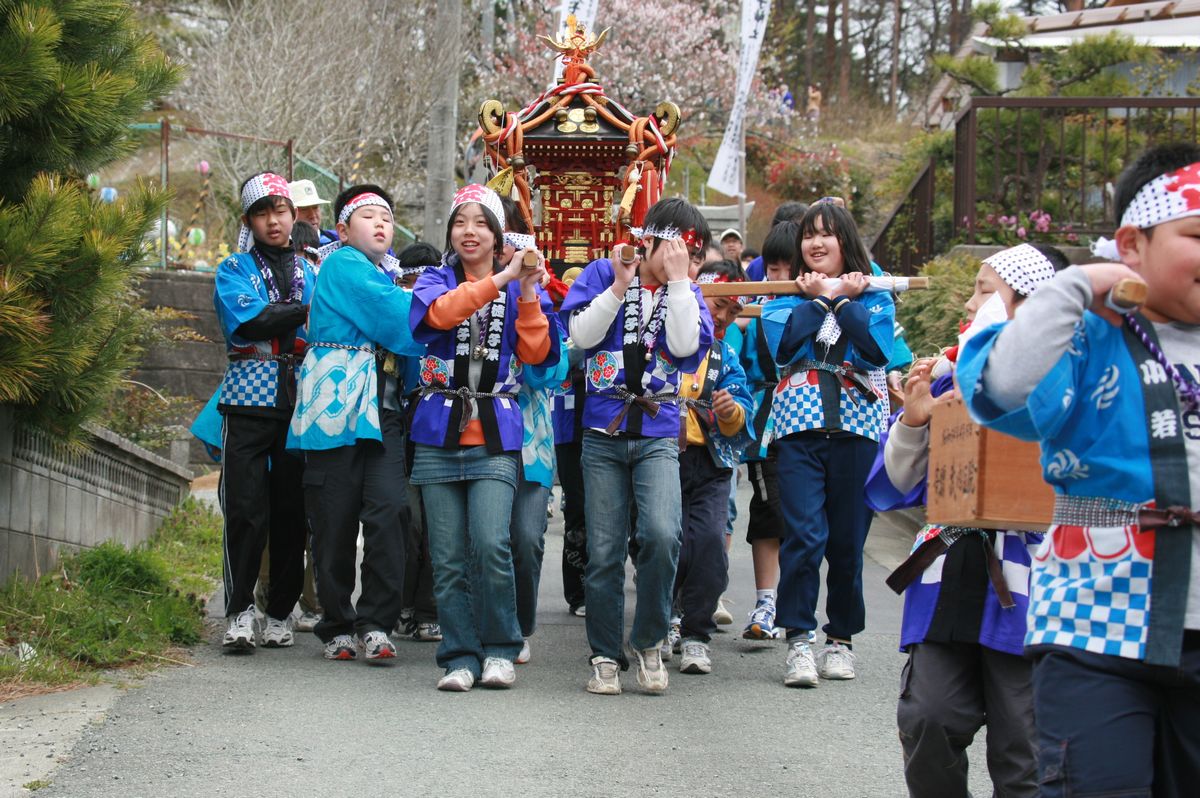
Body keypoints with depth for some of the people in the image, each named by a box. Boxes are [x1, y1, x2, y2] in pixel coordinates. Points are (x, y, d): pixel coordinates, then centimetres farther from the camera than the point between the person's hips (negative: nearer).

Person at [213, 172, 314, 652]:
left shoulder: (311, 272, 17)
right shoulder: (234, 270, 8)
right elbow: (249, 320, -11)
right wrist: (307, 311, -13)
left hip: (300, 405, 3)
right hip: (249, 402, -2)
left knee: (292, 513, 2)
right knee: (246, 510, -9)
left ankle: (280, 612, 10)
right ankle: (239, 613, -5)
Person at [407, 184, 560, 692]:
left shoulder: (520, 289, 10)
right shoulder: (435, 280, 9)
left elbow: (536, 353, -2)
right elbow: (440, 312, -15)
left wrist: (527, 294, -12)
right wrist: (500, 279, -22)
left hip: (495, 439, -1)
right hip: (440, 435, 1)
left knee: (491, 545, -16)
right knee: (448, 557, 0)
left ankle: (499, 650, -1)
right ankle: (461, 657, 9)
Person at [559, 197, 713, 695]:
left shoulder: (687, 293, 6)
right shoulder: (602, 274, 2)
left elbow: (686, 345, -12)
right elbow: (581, 334, -9)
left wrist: (677, 279, -12)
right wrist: (620, 285, -14)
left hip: (658, 434, 0)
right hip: (604, 431, 0)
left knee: (661, 534, -21)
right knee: (604, 552, 2)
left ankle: (648, 642, -3)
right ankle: (605, 656, 15)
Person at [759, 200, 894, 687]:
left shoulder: (875, 297, 10)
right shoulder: (784, 297, 11)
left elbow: (878, 351, -8)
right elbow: (782, 345, -9)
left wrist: (844, 300, -8)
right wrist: (820, 299, -6)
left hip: (857, 427, 1)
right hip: (800, 425, -1)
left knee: (847, 540, 4)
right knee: (803, 535, -11)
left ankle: (841, 639, 16)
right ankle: (799, 642, -8)